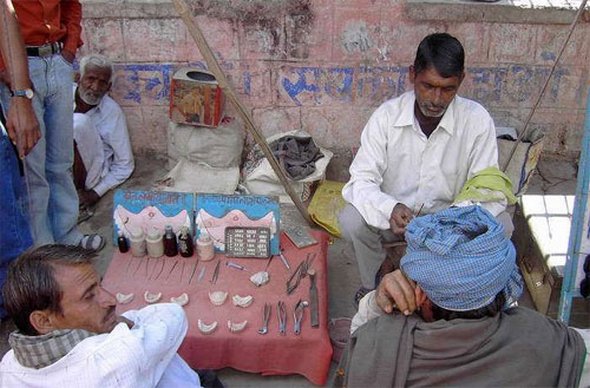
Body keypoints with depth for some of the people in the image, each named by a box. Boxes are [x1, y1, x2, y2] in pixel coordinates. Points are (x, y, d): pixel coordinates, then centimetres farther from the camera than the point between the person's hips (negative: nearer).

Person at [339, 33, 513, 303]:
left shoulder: (477, 120, -16)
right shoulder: (386, 116, -17)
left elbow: (489, 191, -15)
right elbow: (361, 181, -19)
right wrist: (390, 209, -41)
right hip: (393, 216, 0)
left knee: (500, 225, -25)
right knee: (352, 221, -30)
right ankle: (372, 285, 2)